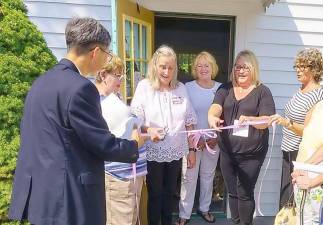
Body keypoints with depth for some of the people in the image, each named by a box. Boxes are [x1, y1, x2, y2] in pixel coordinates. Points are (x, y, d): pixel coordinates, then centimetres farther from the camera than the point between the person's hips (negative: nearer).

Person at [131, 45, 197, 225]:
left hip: (176, 152, 3)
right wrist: (148, 130, -29)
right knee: (155, 194, 12)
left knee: (170, 192, 20)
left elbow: (189, 121, 5)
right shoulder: (144, 87, -8)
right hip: (153, 153, -3)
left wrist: (192, 149, 6)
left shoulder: (181, 88, 1)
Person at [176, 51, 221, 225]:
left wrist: (216, 137, -4)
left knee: (208, 175, 15)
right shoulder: (187, 88, -6)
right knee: (189, 177, 2)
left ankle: (204, 209, 35)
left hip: (213, 141, 3)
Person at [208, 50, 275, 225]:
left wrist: (249, 119, -33)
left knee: (245, 193, 7)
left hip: (251, 153, -3)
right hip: (227, 151, 4)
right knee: (232, 192, 18)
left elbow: (266, 120, -12)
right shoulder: (225, 89, 5)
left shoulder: (262, 91, -4)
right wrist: (212, 117, -35)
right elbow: (215, 107, -11)